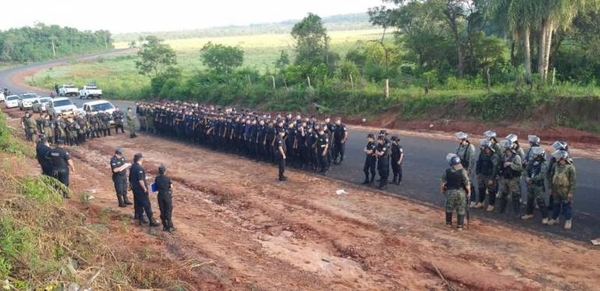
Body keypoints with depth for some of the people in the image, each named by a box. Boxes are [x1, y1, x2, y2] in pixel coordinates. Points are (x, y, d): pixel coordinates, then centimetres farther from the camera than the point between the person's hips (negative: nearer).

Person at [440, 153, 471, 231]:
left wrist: (442, 190, 15)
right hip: (461, 192, -2)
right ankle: (459, 226, 14)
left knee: (449, 208, 20)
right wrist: (469, 192, 0)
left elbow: (442, 182, -2)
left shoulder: (447, 171, -11)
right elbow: (467, 184, -16)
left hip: (450, 192, 2)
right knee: (461, 209, 10)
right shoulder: (463, 171, -18)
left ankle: (448, 223, 32)